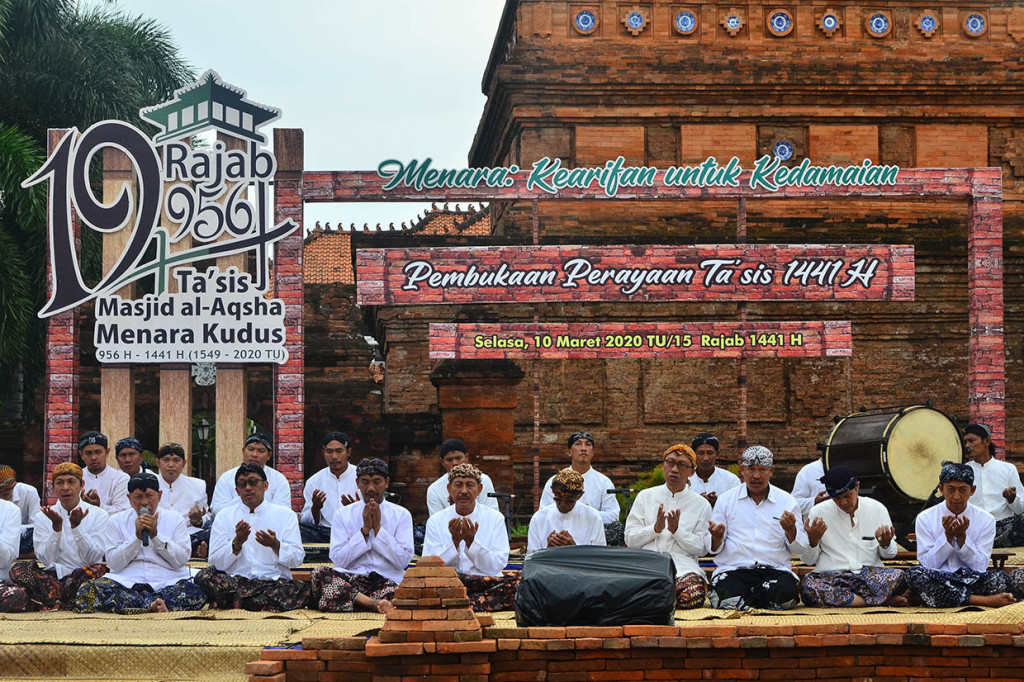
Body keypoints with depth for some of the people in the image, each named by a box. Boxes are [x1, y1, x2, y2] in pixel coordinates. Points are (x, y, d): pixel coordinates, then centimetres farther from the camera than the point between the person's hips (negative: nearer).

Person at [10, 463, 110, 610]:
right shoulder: (42, 518, 10)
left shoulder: (98, 515, 7)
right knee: (18, 569, -25)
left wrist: (76, 526, -16)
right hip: (54, 576, 1)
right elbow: (46, 559, -3)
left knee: (96, 569, -35)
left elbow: (93, 558, -5)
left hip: (84, 576, -1)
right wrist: (56, 527, -15)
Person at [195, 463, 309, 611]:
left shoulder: (286, 515, 12)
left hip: (274, 582, 0)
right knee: (204, 576, -30)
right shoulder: (224, 516, 12)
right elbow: (216, 563, 3)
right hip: (236, 581, 0)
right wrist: (237, 543, -13)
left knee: (303, 590, -34)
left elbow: (297, 559, 4)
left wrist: (275, 545, -14)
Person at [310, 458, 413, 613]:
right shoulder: (343, 514, 13)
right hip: (350, 579, 2)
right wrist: (365, 530, -3)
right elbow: (338, 559, 2)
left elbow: (403, 561, 0)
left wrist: (378, 528, -3)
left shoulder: (401, 515, 11)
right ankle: (374, 603, -40)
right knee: (319, 574, -33)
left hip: (387, 580, -2)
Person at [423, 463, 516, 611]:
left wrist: (471, 541, -14)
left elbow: (497, 565, -1)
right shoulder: (435, 521, 10)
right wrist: (455, 542, -13)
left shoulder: (495, 518, 9)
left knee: (515, 585, -32)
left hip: (487, 586, 1)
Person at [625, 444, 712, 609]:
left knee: (692, 595, -35)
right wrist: (655, 529, -6)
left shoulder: (701, 504, 13)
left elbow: (702, 548, 6)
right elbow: (630, 539, 10)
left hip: (683, 566, 1)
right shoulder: (645, 496, 16)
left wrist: (677, 530, -7)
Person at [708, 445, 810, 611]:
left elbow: (801, 549, 8)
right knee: (726, 595, -34)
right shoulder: (726, 500, 13)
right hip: (733, 570, -1)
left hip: (775, 570, 1)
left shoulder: (787, 502, 12)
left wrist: (790, 529, -12)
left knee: (787, 594, -32)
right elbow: (714, 549, 10)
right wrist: (717, 538, -13)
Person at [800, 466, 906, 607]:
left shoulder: (877, 509, 7)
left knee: (899, 577, -31)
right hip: (831, 577, 0)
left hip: (871, 576, 0)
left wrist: (885, 544, -8)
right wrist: (813, 540, -12)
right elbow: (809, 559, 8)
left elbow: (889, 554, 15)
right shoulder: (819, 512, 4)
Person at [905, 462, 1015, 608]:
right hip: (937, 581, 0)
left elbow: (980, 567, 0)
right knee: (913, 574, -34)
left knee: (1001, 578, -30)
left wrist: (962, 536, -13)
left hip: (972, 579, 0)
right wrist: (948, 536, -13)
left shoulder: (986, 520, 4)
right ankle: (979, 600, -30)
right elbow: (928, 564, -3)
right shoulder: (925, 519, 3)